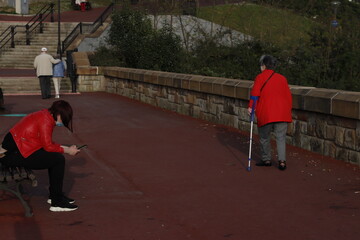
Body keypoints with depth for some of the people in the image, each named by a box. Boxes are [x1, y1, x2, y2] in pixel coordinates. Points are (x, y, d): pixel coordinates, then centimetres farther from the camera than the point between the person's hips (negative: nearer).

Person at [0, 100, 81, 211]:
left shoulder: (44, 115, 16)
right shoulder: (46, 120, -15)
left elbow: (47, 143, 17)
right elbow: (48, 146, -17)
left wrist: (67, 148, 12)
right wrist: (67, 150, -5)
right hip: (14, 155, -11)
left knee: (55, 156, 15)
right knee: (59, 159, -11)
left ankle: (54, 195, 24)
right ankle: (57, 203, -6)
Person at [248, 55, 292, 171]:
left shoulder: (260, 77, 1)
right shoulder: (282, 78, 13)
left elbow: (255, 93, -9)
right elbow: (288, 95, 13)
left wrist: (251, 107, -1)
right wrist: (288, 109, 21)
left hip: (266, 113, -3)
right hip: (282, 113, 3)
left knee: (264, 137, 13)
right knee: (281, 137, 4)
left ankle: (266, 159, 20)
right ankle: (282, 161, -8)